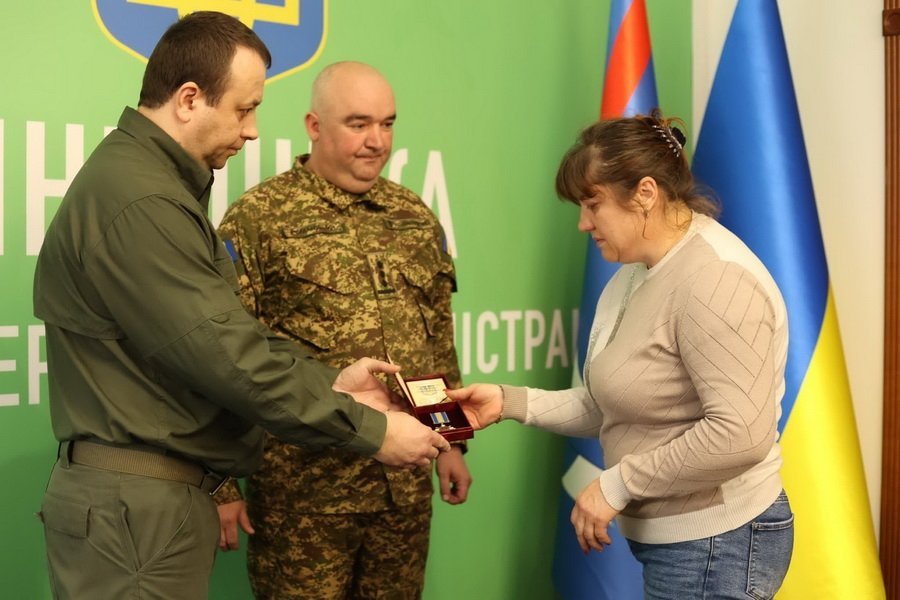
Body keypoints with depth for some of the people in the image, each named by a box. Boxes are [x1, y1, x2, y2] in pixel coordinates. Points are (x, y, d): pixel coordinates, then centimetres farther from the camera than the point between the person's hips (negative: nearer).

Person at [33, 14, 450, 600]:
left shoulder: (156, 183, 13)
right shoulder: (136, 203, -21)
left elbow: (226, 327, 14)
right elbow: (227, 356, -23)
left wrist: (329, 381, 4)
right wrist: (370, 429, -16)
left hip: (166, 493, 10)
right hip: (133, 505, -10)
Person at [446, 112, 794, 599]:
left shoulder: (715, 279, -21)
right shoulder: (636, 274, 9)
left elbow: (740, 435, -28)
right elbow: (611, 406, 7)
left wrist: (617, 484, -22)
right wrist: (510, 402, -3)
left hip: (715, 547, -9)